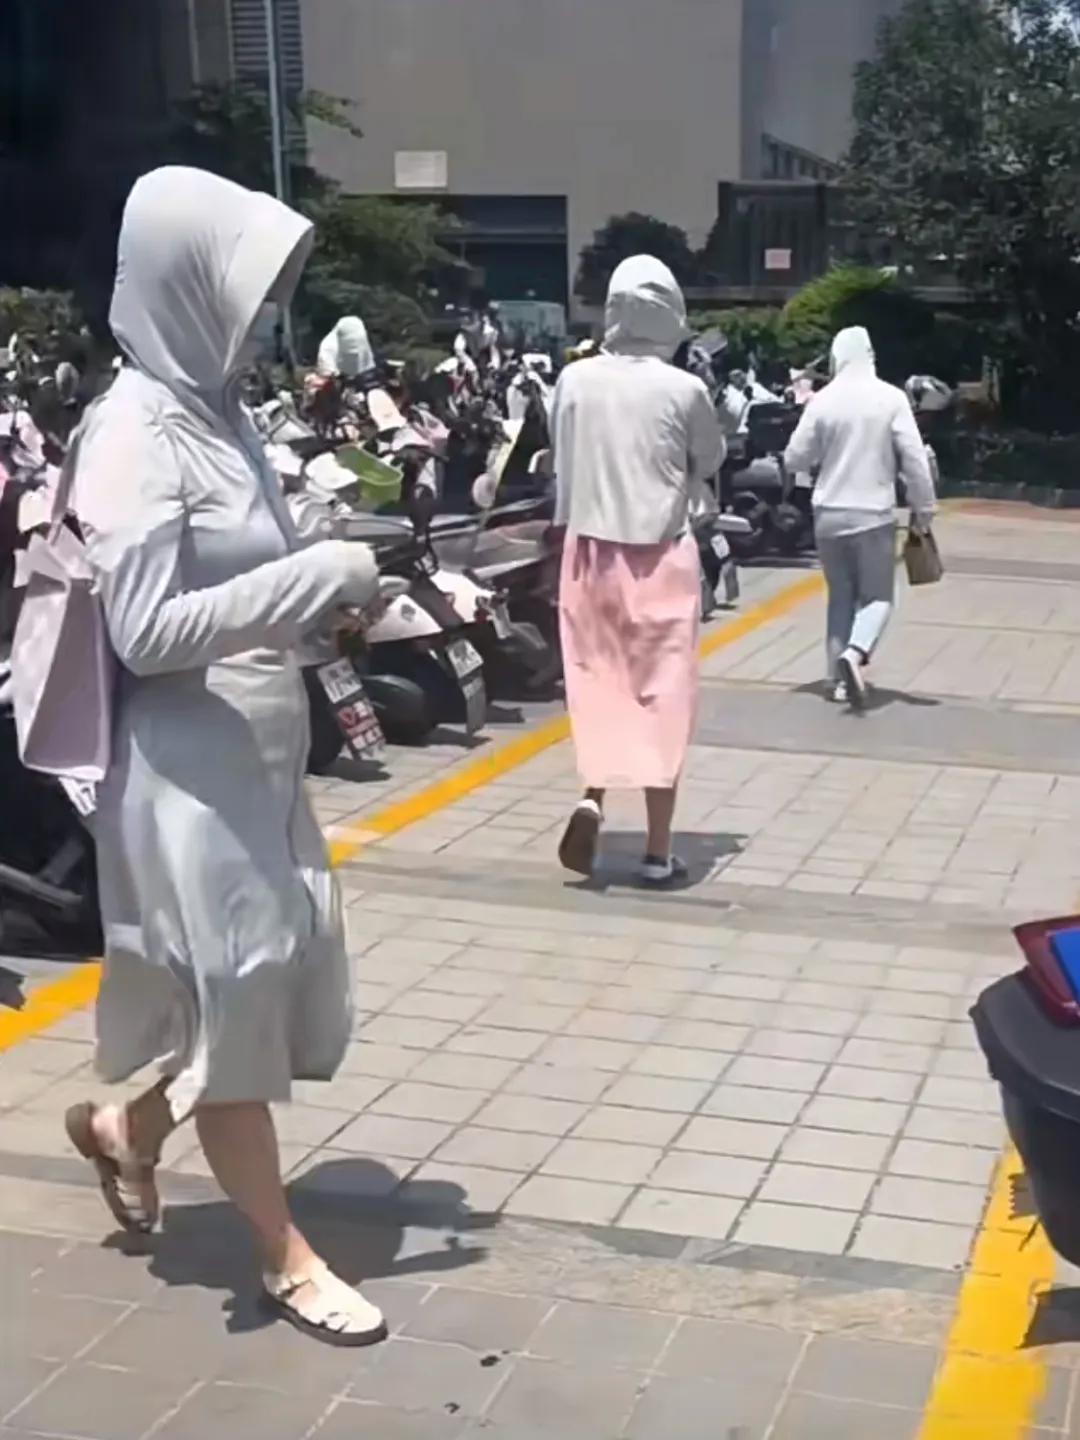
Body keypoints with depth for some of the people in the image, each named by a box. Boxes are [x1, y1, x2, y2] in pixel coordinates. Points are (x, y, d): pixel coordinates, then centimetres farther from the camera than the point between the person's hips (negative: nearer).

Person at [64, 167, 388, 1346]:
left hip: (260, 752, 9)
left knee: (294, 979, 16)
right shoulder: (137, 429, -16)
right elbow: (146, 631, -23)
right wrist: (321, 576, -21)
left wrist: (337, 592, 2)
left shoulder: (213, 409, 9)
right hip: (188, 769, -9)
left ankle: (126, 1130, 40)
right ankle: (284, 1254, 24)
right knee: (235, 997, 6)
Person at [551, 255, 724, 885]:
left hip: (590, 551, 3)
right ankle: (658, 852, 11)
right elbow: (710, 463, 5)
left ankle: (593, 797, -4)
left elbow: (563, 461, 6)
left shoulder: (575, 380, -4)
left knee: (599, 682, 17)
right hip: (660, 556, -2)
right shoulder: (684, 389, -10)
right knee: (661, 696, 6)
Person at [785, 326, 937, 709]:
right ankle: (855, 653, -19)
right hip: (874, 513, -2)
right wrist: (923, 506, 2)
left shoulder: (822, 400, -4)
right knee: (877, 596, 7)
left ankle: (839, 677, 13)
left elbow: (795, 458, 0)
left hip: (829, 514, 2)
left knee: (840, 597, 15)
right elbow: (914, 458, -8)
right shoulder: (891, 397, -8)